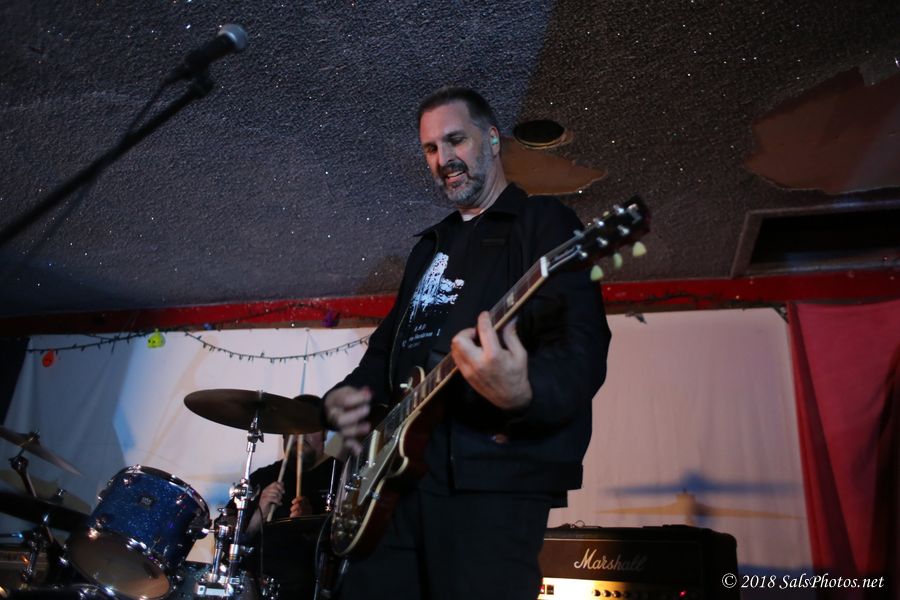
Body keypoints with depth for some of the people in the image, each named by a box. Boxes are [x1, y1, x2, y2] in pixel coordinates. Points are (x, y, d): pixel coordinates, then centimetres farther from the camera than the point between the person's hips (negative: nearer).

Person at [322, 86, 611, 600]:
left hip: (495, 477, -7)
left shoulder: (544, 221, -1)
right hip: (401, 469, 7)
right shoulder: (431, 245, 22)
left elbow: (583, 350, -15)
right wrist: (347, 395, 5)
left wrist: (525, 391, -37)